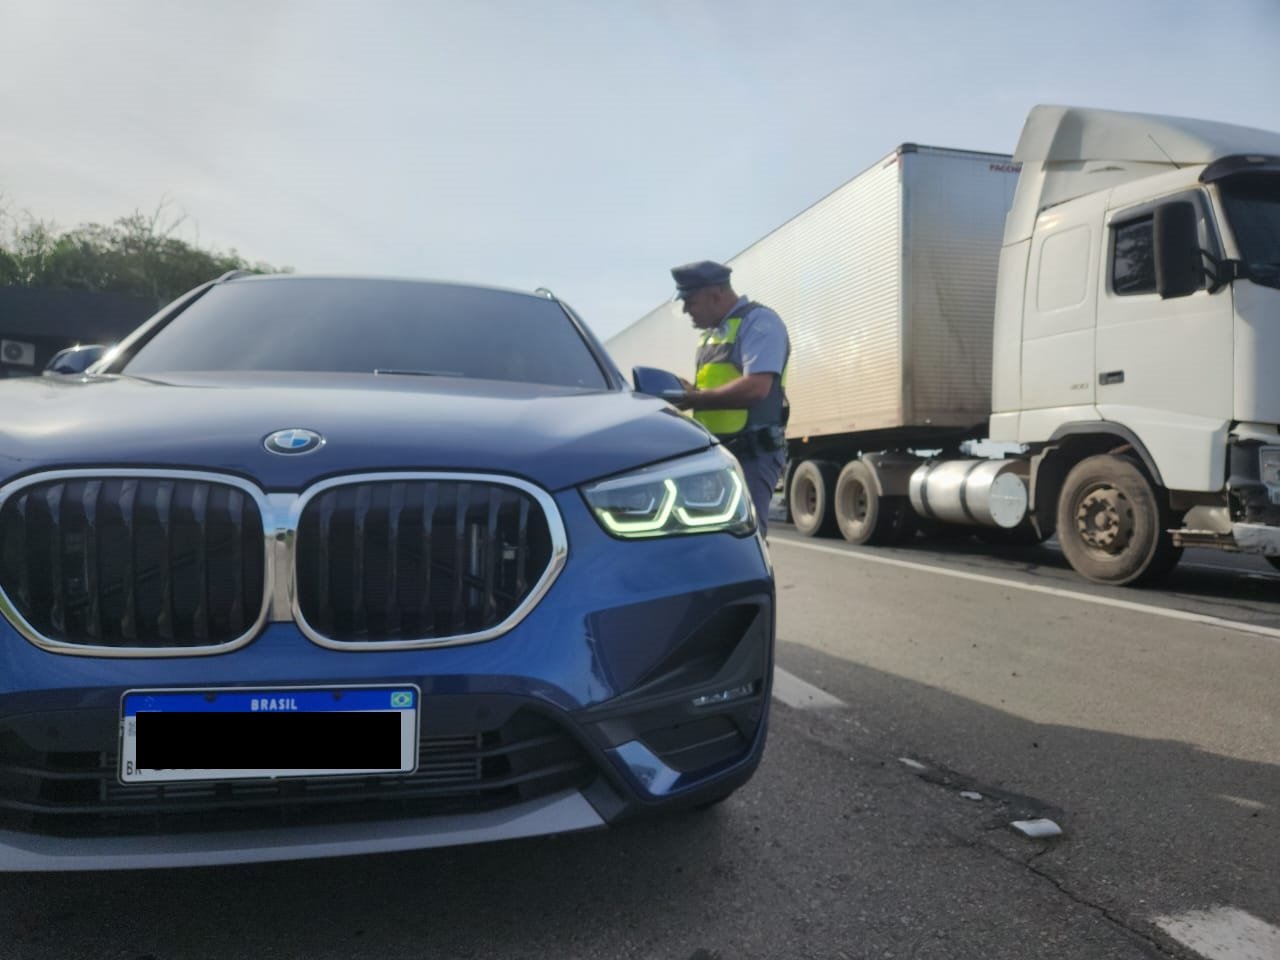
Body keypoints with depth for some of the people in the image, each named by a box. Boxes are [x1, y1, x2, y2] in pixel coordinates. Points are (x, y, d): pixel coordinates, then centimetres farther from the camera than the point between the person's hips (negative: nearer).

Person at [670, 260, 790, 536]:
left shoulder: (758, 322, -10)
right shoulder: (713, 332, 19)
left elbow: (755, 387, -24)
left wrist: (696, 399, -17)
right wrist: (687, 390, 2)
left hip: (750, 453, -9)